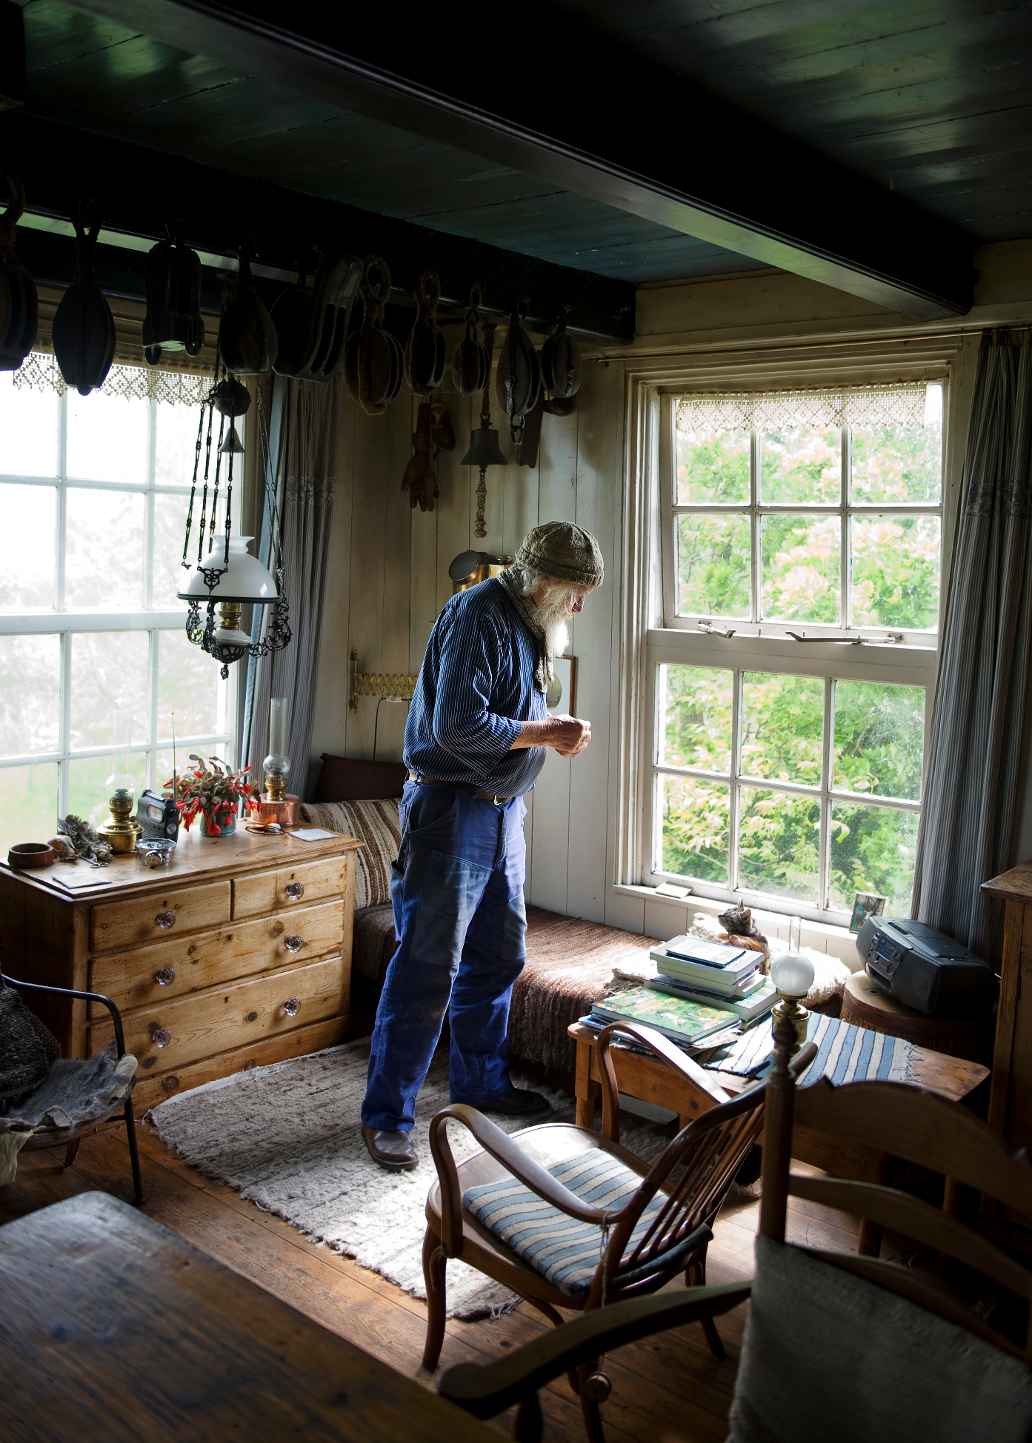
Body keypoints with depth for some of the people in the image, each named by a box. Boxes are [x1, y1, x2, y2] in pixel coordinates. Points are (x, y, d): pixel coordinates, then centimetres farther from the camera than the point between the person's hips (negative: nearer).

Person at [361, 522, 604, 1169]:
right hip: (451, 811, -10)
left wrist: (553, 728, 3)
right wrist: (545, 734, -17)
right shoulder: (479, 616, -17)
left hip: (504, 811, 10)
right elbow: (457, 726, -26)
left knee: (498, 957, 17)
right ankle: (387, 1115, 7)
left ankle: (481, 1081, 34)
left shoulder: (528, 625, 13)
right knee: (428, 969, -5)